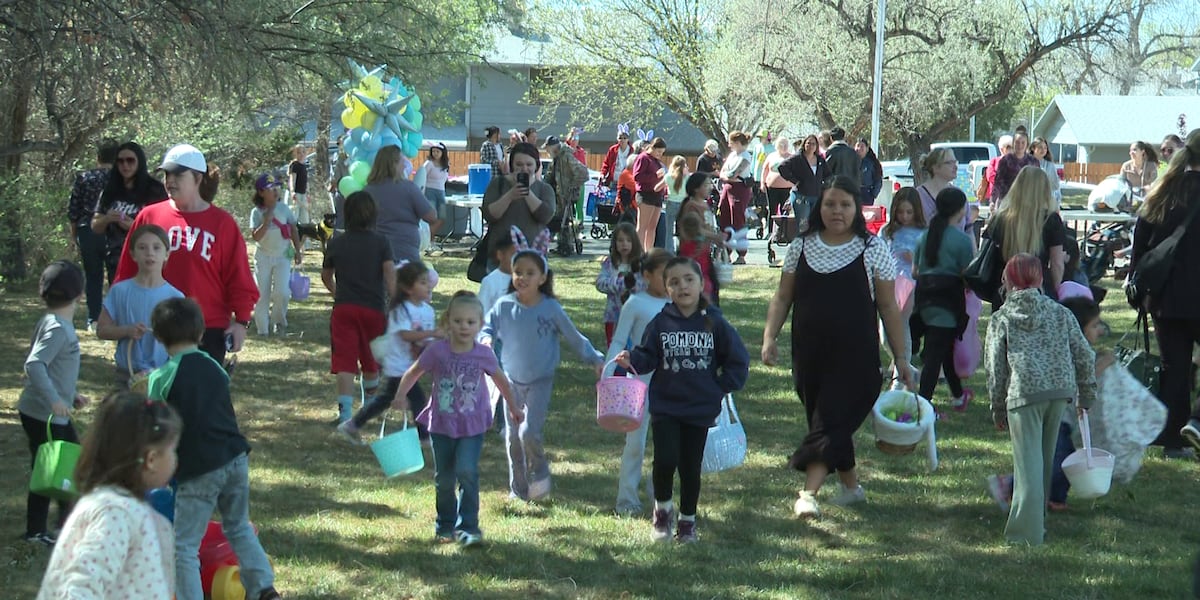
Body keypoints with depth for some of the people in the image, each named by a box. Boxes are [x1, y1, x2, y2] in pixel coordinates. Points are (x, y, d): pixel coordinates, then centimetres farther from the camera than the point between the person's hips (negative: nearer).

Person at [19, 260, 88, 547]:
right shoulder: (58, 328, -22)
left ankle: (68, 518, 32)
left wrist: (70, 394, 22)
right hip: (42, 415, -10)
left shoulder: (50, 322, 8)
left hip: (57, 414, 10)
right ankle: (36, 532, 14)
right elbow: (34, 365, -33)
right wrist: (54, 399, -38)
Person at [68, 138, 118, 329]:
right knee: (116, 277, 8)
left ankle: (94, 319, 7)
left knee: (93, 277, 8)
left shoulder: (83, 178, -2)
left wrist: (74, 234, 12)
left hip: (87, 232, 1)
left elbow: (73, 209, 2)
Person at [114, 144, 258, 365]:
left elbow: (239, 278, 0)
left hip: (209, 330, -1)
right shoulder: (148, 217, 4)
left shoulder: (222, 223, 1)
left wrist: (241, 320, -6)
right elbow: (127, 271, 8)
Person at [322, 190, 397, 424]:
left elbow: (326, 276, 19)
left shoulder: (336, 244, 4)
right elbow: (390, 275, -12)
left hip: (343, 308, 0)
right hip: (373, 308, 0)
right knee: (371, 360, 18)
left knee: (345, 361, -5)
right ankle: (370, 403, 38)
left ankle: (345, 411, -17)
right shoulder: (381, 243, -1)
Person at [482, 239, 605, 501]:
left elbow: (574, 337, -2)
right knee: (513, 437, 8)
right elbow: (487, 328, 5)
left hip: (540, 381, -3)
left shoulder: (551, 308, -11)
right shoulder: (504, 306, -7)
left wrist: (595, 359, -2)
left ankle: (539, 475, 9)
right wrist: (486, 340, -18)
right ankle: (518, 489, 22)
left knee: (529, 432, -17)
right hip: (512, 379, 3)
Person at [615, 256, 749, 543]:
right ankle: (662, 508, 13)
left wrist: (721, 388, 0)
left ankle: (687, 520, 26)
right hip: (664, 406, 0)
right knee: (666, 460, -14)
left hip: (700, 409, 0)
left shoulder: (714, 323, -3)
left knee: (691, 466, 7)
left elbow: (738, 360, 4)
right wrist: (631, 360, -18)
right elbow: (648, 357, 1)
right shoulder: (660, 323, -1)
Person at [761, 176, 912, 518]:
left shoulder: (872, 250, -2)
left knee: (832, 422, -12)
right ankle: (851, 485, 28)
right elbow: (783, 298, 9)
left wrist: (900, 358, 0)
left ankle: (808, 493, -19)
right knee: (827, 420, 12)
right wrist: (769, 337, -6)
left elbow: (888, 307, 1)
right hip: (810, 355, 4)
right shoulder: (801, 247, 6)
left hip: (855, 357, -4)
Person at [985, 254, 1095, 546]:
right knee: (1046, 460, 17)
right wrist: (1086, 396, 22)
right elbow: (1084, 356, 12)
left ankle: (1027, 533, -9)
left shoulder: (1001, 318, 7)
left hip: (1023, 394, -3)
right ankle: (1037, 520, 27)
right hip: (1060, 390, 3)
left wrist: (998, 409, 14)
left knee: (1028, 463, -4)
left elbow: (995, 367, 6)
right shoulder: (1061, 313, 14)